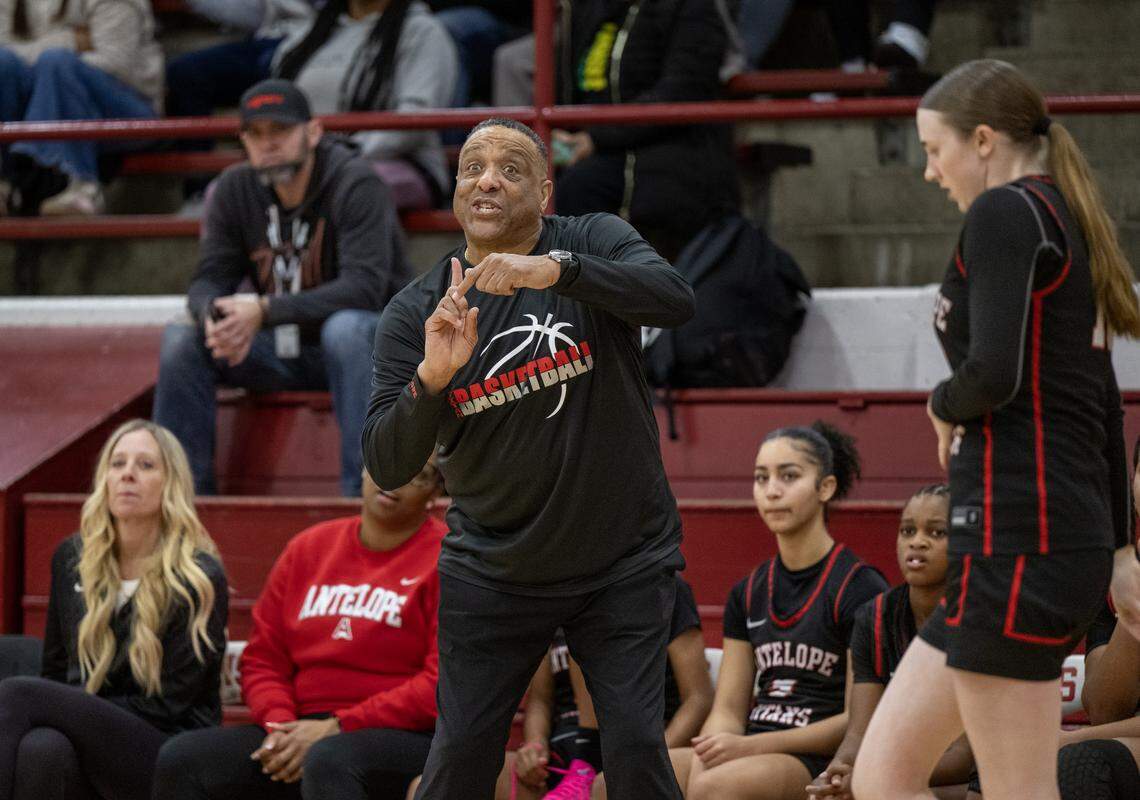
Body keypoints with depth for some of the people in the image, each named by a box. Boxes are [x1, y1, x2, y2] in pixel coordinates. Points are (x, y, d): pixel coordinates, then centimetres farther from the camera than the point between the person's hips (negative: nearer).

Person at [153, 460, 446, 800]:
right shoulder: (307, 548, 16)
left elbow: (442, 683, -12)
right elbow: (263, 659, 16)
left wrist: (336, 728, -15)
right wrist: (281, 725, -6)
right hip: (304, 732, 6)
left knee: (329, 762, -39)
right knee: (180, 759, -15)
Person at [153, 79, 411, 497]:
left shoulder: (355, 184, -18)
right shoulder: (235, 189, -1)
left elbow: (364, 287, -28)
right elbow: (209, 280, -2)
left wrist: (264, 312, -37)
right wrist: (215, 316, -29)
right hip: (284, 352, 5)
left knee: (344, 329, -39)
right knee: (181, 340, -14)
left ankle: (362, 491, -38)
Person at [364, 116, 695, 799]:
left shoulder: (595, 244, -6)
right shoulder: (416, 313, -5)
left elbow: (676, 300, -28)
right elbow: (387, 469, -10)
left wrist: (555, 270, -41)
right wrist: (432, 376, -29)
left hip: (625, 562, -1)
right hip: (493, 573, 1)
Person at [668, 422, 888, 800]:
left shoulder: (861, 588, -3)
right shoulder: (748, 593, 17)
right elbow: (728, 709, 13)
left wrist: (749, 746, -15)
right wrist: (710, 751, -11)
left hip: (820, 762, -6)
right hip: (752, 754, 6)